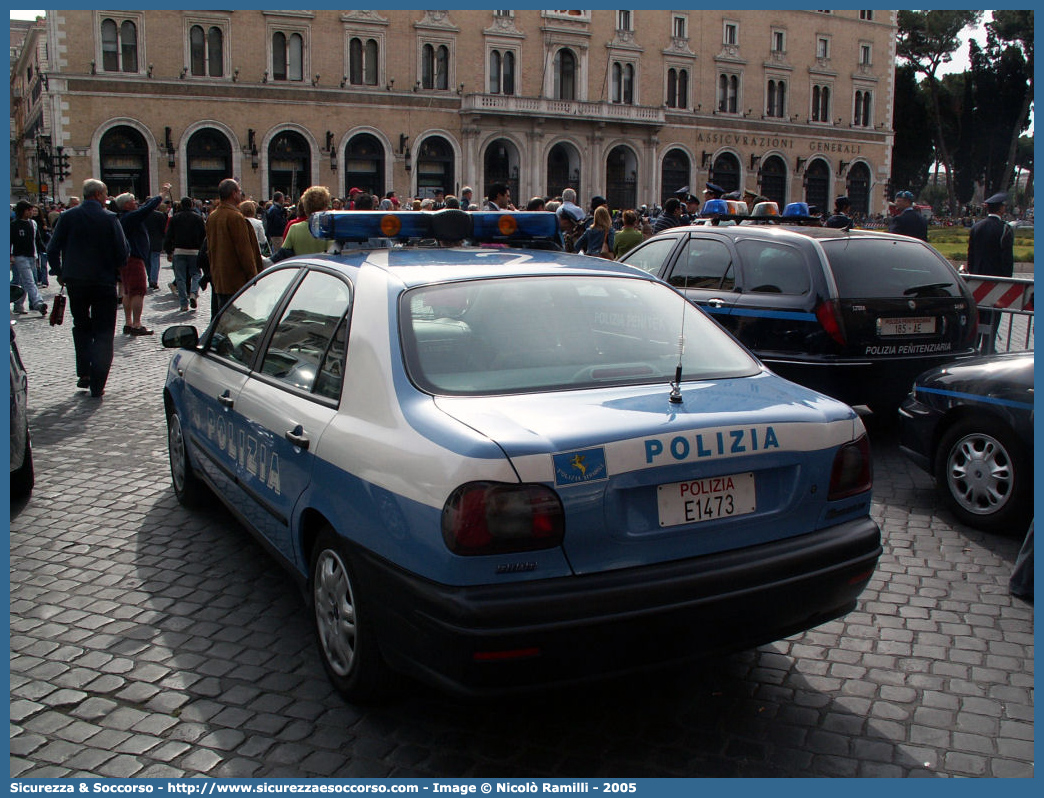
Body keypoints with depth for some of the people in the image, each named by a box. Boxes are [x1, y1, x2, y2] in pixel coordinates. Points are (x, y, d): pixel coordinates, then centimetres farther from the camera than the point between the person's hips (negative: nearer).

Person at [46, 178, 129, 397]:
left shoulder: (68, 216, -1)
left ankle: (84, 373, 16)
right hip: (104, 282, -3)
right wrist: (115, 270, 8)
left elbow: (52, 250, 0)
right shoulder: (109, 218, -9)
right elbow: (123, 251, -11)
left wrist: (59, 273, 13)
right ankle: (97, 383, -2)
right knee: (103, 334, 4)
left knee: (81, 327, 21)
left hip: (75, 282, 3)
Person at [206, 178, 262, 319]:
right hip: (236, 280, -9)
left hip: (218, 278, 9)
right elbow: (244, 249, -16)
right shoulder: (235, 217, -15)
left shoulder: (212, 216, 13)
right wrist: (252, 275, -11)